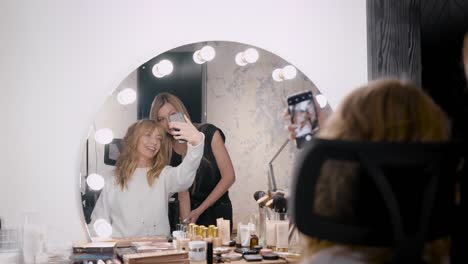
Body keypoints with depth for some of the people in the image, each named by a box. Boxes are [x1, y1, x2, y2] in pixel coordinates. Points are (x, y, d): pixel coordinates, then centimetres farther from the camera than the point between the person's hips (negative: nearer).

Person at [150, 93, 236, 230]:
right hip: (192, 211, 2)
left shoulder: (209, 134, -10)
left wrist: (199, 211, -12)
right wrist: (186, 223, -23)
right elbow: (182, 193, -8)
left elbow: (229, 177, -11)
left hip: (218, 211, -1)